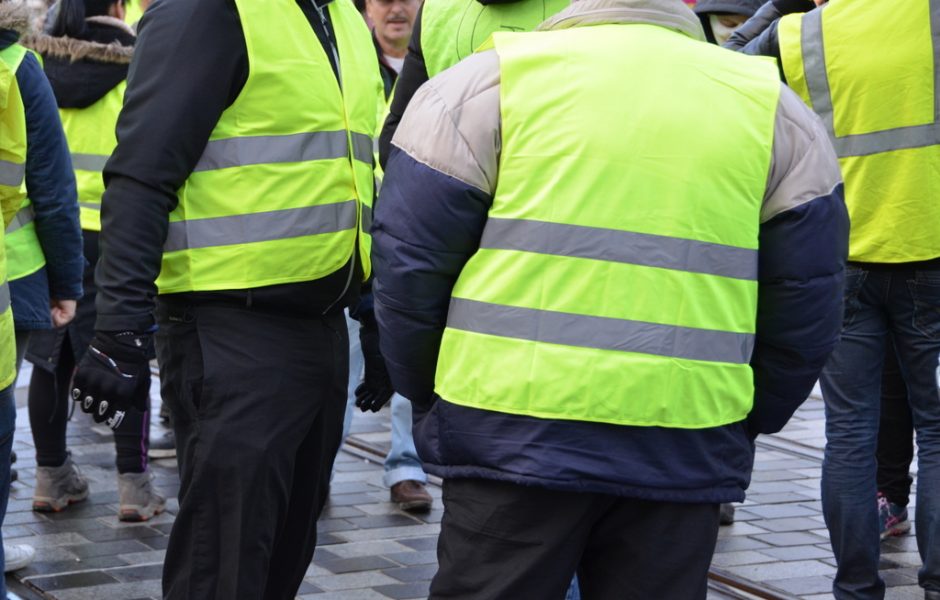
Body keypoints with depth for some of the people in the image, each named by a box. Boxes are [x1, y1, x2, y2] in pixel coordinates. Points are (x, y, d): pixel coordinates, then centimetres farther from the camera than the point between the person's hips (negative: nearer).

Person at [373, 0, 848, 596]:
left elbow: (410, 261, 3)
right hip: (686, 453, 2)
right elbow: (806, 305, 11)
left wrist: (429, 397, 16)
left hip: (512, 436, -2)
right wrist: (746, 424, 22)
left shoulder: (486, 82, 4)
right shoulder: (777, 110, 11)